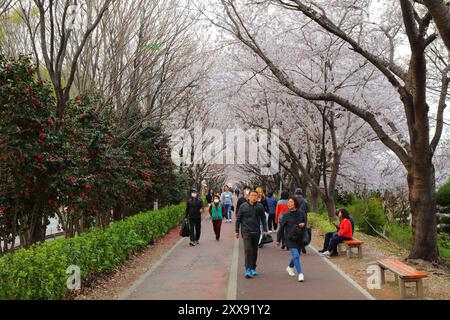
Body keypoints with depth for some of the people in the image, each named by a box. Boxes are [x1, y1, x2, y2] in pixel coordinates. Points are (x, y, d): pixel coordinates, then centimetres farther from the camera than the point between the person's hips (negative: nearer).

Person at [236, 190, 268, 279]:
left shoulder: (260, 207, 1)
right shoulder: (243, 206, -2)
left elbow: (263, 218, 9)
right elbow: (238, 219, 4)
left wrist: (265, 229, 3)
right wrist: (237, 231, 4)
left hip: (256, 232, 2)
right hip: (246, 231, -2)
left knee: (254, 251, 12)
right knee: (248, 250, -12)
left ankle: (253, 268, 26)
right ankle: (248, 270, -11)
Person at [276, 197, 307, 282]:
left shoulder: (301, 213, -1)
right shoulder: (286, 215, -5)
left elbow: (306, 221, 13)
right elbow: (281, 228, 2)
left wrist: (303, 224, -12)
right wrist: (278, 240, 6)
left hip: (299, 238, 3)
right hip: (290, 238, -3)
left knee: (296, 255, 17)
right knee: (296, 255, -16)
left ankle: (290, 267, 45)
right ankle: (300, 273, -9)